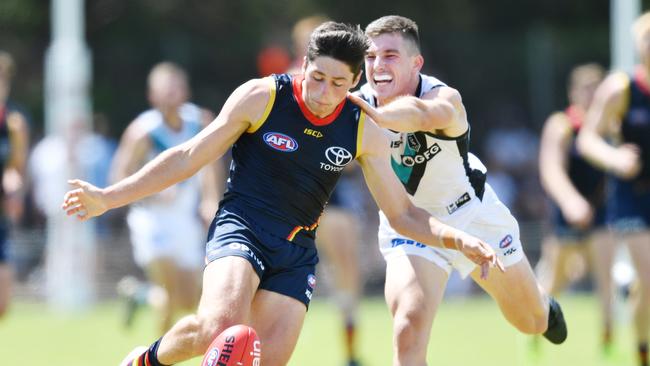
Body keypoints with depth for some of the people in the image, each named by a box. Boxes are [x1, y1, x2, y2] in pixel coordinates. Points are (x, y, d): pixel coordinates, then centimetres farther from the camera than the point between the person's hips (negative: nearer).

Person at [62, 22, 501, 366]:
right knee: (222, 326, -32)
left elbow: (401, 214, 8)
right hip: (241, 227, -4)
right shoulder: (259, 98, -8)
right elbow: (189, 157, -1)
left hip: (296, 253, 4)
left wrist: (458, 238, -10)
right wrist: (109, 197, -4)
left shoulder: (365, 133, 1)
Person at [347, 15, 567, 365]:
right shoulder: (357, 106, -20)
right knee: (408, 333, -24)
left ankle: (547, 311, 58)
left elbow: (423, 113, -60)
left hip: (472, 214, -1)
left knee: (533, 322, 18)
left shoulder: (444, 99, -34)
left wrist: (380, 116, -82)